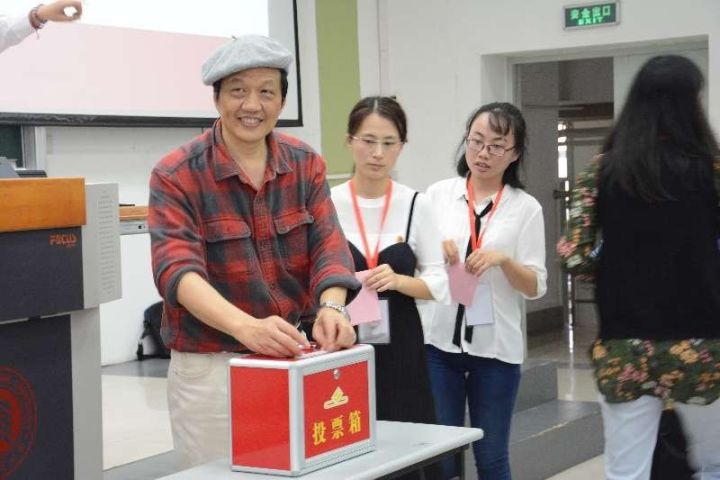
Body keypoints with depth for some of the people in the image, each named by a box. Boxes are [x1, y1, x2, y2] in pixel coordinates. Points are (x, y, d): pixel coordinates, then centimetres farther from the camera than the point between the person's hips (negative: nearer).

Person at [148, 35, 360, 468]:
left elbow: (329, 247, -7)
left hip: (295, 359, 4)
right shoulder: (176, 176, -10)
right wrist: (245, 326, -40)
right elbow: (176, 269, -23)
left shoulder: (306, 165, 4)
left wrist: (331, 307, -30)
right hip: (211, 368, -4)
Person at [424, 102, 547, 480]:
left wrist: (504, 260, -18)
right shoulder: (437, 194, 5)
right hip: (439, 340, 1)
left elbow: (536, 287, 0)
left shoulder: (526, 208, 1)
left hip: (495, 346, -1)